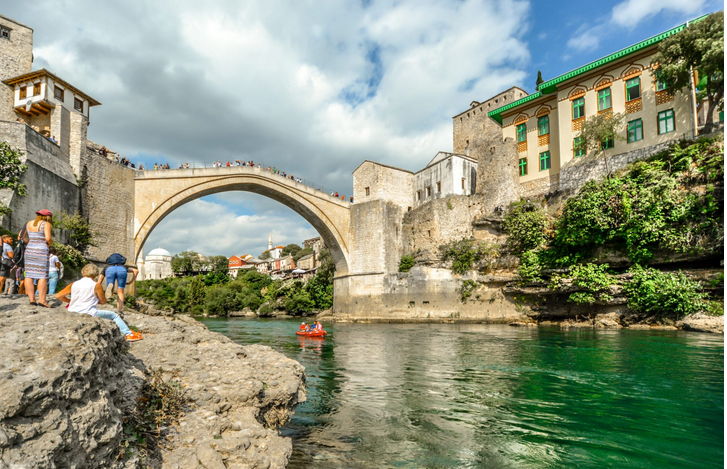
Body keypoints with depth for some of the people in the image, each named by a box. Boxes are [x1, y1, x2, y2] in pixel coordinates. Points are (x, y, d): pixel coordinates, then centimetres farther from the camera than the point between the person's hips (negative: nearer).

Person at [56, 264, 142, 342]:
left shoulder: (73, 284, 7)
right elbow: (103, 301, 3)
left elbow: (58, 296, 8)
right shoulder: (96, 285, -5)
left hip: (72, 313, 5)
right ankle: (129, 334, 8)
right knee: (114, 316, 11)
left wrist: (69, 301, 22)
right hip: (89, 313, -5)